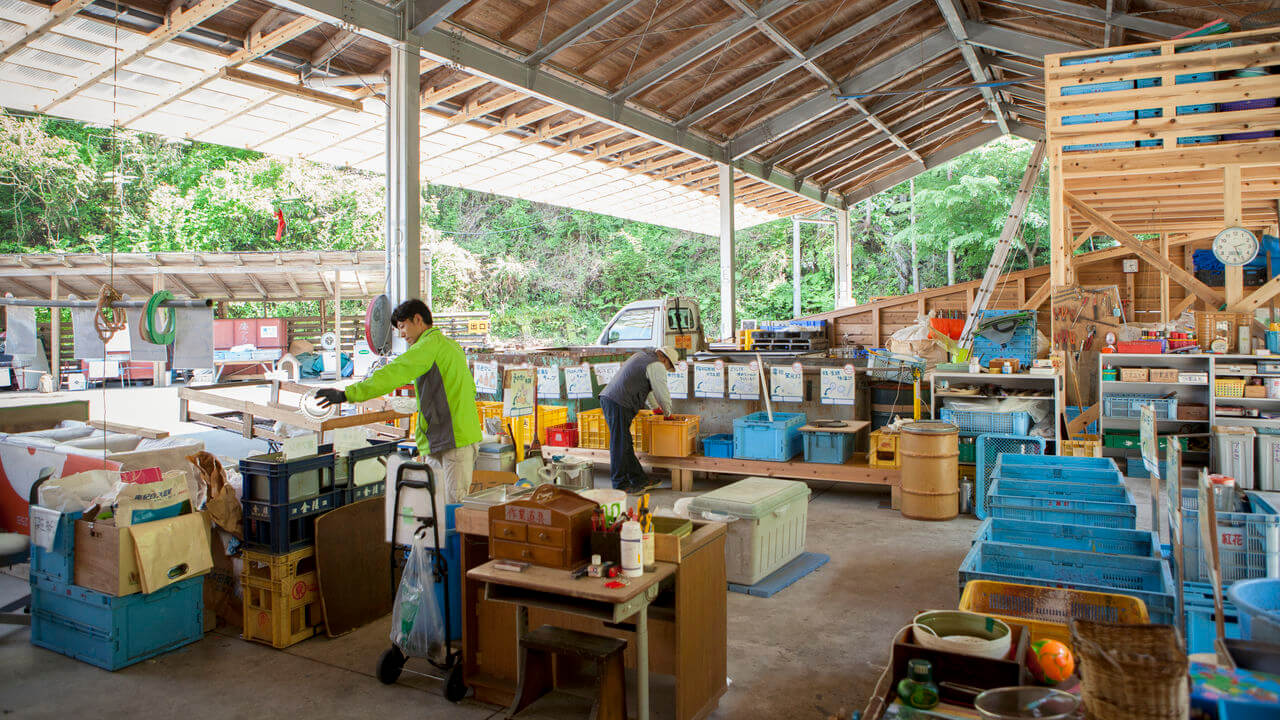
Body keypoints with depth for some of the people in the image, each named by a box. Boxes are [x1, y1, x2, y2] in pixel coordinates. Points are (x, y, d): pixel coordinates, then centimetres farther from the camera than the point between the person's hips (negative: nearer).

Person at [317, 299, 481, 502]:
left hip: (456, 441, -10)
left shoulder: (431, 343, -8)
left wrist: (347, 394, -16)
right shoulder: (451, 345, 22)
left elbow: (393, 374, -16)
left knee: (454, 505, -8)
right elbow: (470, 389, 27)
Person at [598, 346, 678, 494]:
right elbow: (662, 393, -2)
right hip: (618, 404, -10)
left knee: (626, 444, 12)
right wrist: (667, 411, 17)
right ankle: (621, 485, 1)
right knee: (620, 445, -4)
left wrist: (655, 407, 44)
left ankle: (639, 479, 19)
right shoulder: (656, 366, -6)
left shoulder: (642, 355, 25)